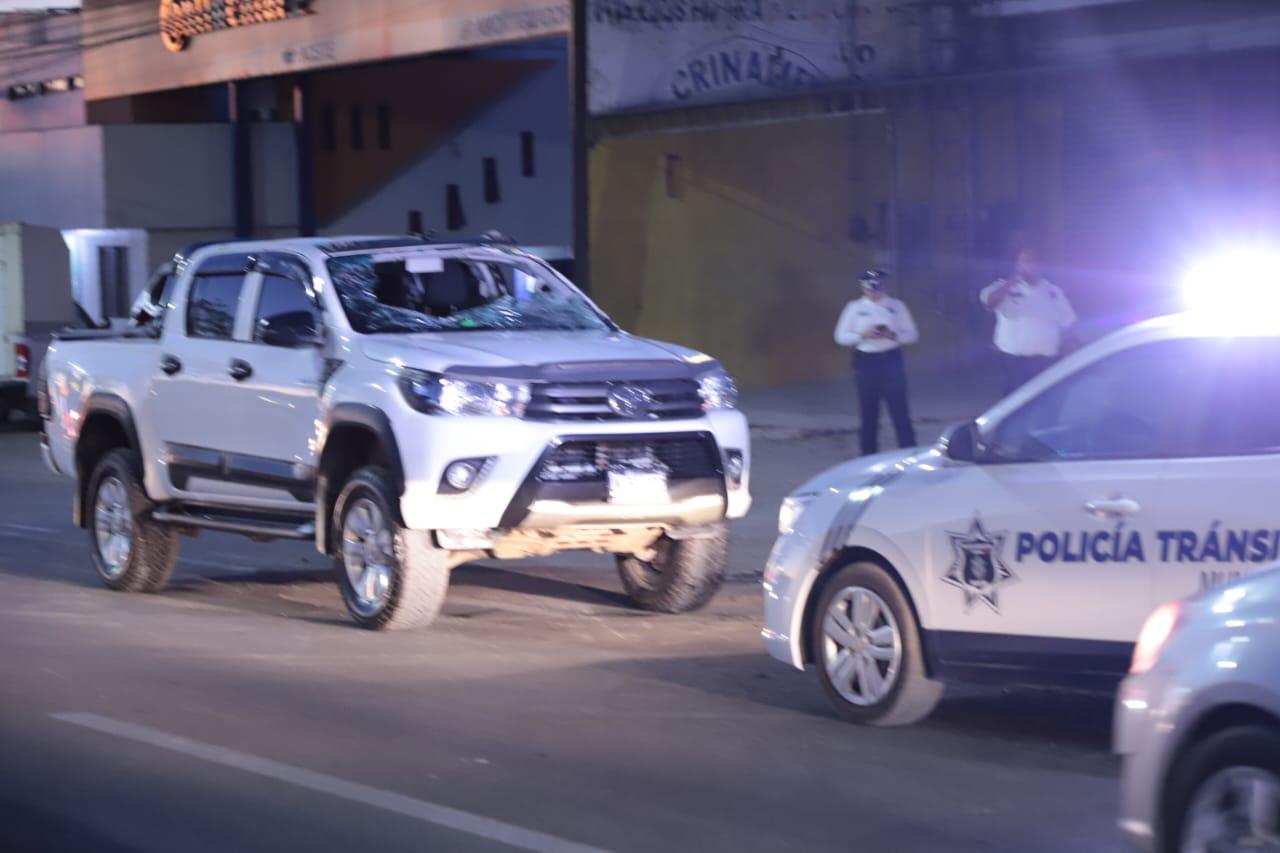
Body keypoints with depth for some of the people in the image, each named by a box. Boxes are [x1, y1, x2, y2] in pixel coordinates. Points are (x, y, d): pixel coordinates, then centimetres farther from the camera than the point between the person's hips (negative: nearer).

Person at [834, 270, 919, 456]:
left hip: (891, 361, -1)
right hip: (866, 362, 1)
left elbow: (911, 335, 3)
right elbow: (841, 336, 4)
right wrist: (862, 335, -13)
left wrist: (892, 335, -16)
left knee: (900, 412, -3)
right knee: (868, 414, 5)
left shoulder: (896, 306, 4)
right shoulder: (855, 308, 5)